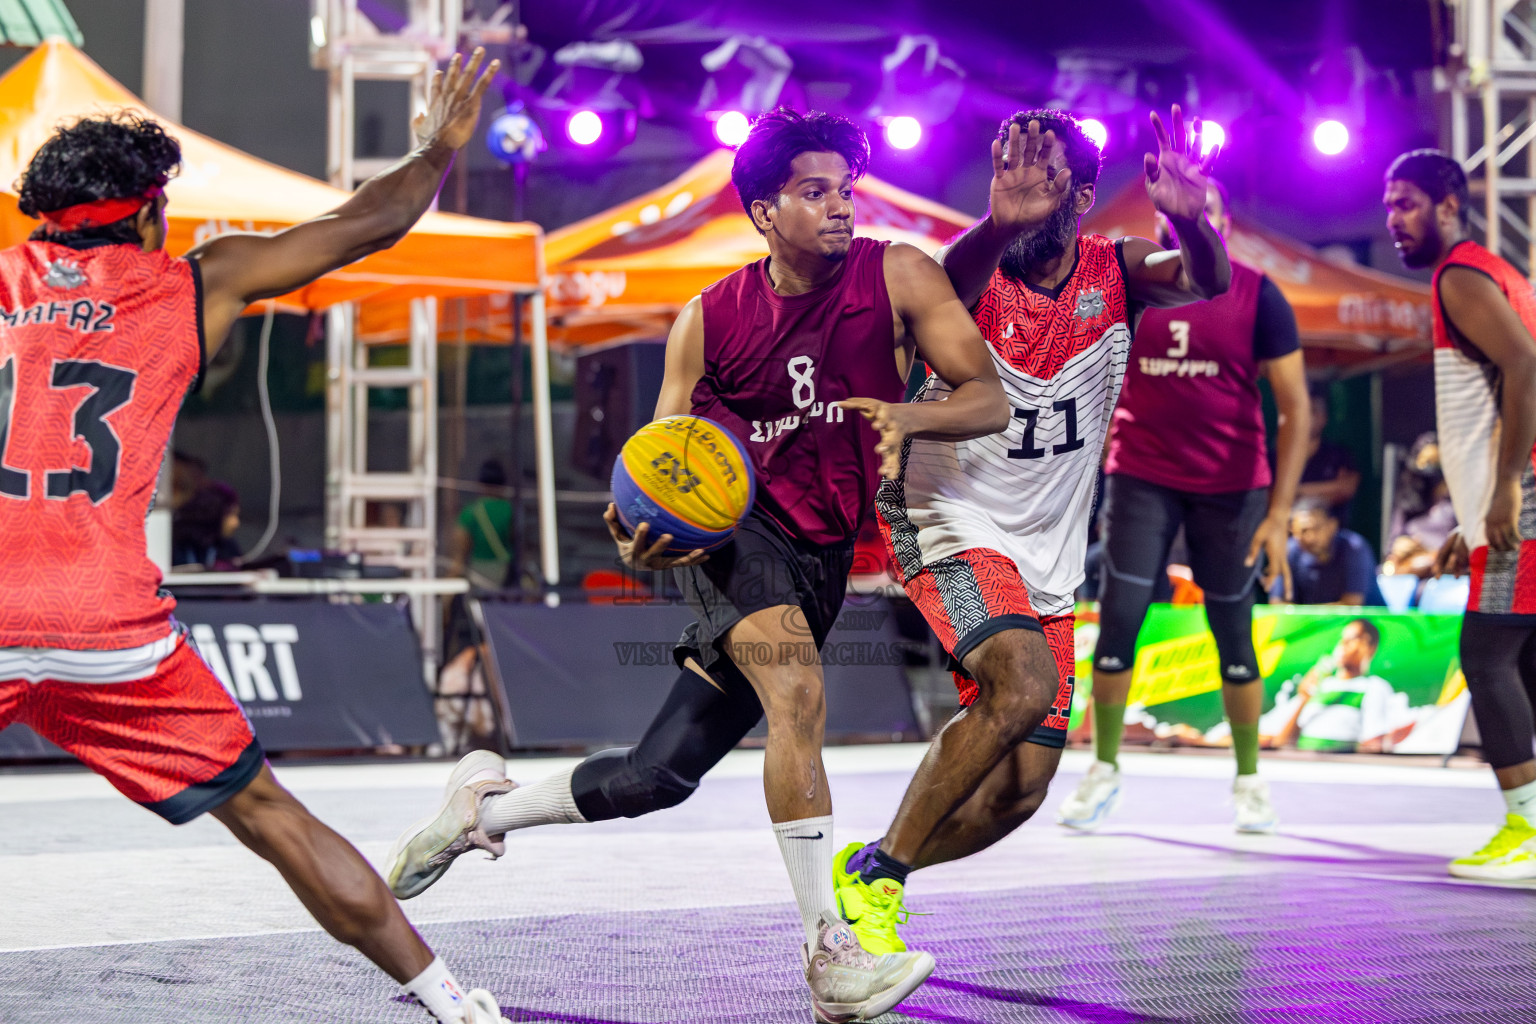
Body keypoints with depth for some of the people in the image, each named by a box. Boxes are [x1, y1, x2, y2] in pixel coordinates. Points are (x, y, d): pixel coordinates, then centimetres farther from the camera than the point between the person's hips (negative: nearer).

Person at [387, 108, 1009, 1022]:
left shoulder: (897, 276, -6)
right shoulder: (710, 320, -4)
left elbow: (992, 398, -11)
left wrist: (908, 415, -33)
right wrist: (638, 537, -21)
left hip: (820, 557, 2)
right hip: (729, 520, -2)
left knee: (658, 775, 3)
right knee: (798, 692, -31)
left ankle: (488, 806, 30)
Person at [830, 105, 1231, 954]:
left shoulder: (1114, 273, -2)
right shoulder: (977, 271, -13)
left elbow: (1208, 281, -22)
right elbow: (944, 285, -38)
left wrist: (1189, 220, -46)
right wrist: (998, 223, -60)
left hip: (1047, 558, 5)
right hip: (952, 525, -5)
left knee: (1020, 788, 2)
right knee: (1025, 682, -32)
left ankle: (873, 873, 25)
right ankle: (876, 871, -17)